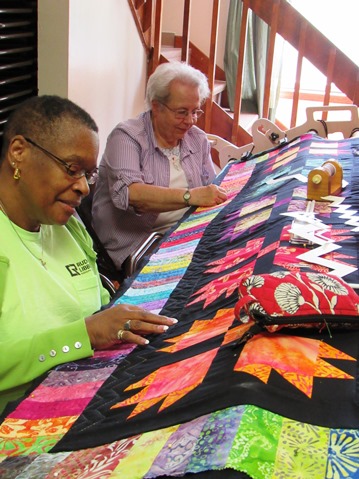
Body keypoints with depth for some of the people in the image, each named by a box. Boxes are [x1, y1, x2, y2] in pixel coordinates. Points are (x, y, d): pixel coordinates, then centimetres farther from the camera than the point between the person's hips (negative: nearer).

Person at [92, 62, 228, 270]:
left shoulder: (198, 139, 13)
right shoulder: (126, 137, -7)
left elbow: (212, 188, 12)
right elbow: (128, 193, -24)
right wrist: (190, 196, -34)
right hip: (133, 244, -6)